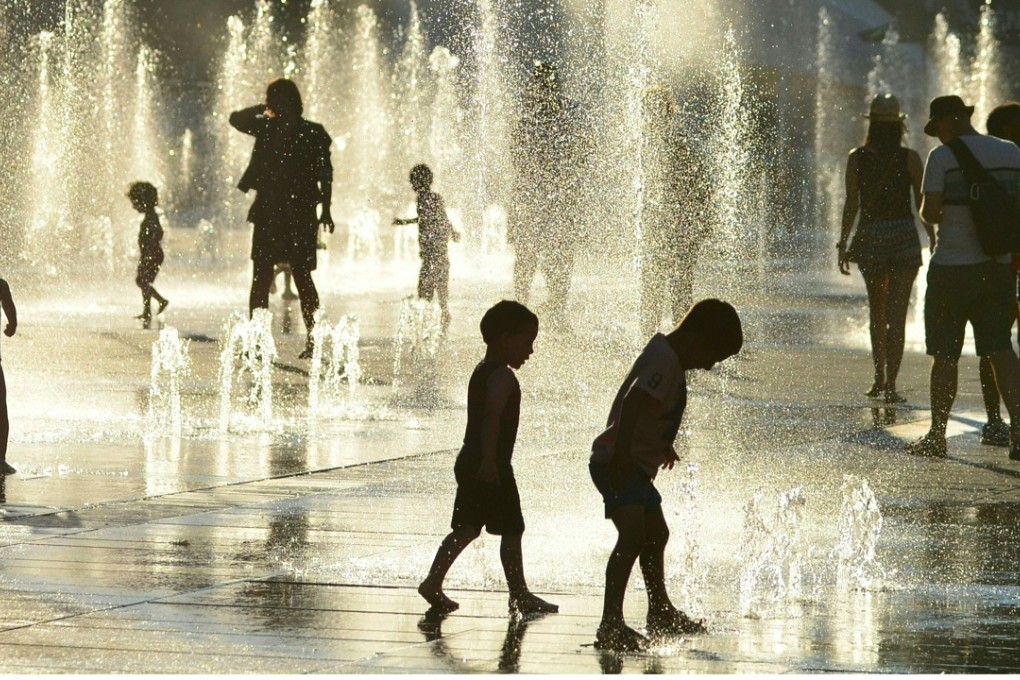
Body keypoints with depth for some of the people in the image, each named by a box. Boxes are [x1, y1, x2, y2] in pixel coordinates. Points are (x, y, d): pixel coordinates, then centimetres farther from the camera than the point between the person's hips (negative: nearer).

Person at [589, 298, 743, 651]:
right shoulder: (665, 361, -19)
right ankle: (611, 623, -35)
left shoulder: (666, 354, 14)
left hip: (637, 466, 11)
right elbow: (633, 403, -32)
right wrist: (621, 454, -39)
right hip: (617, 463, -11)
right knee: (633, 535, -25)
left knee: (656, 535, 25)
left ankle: (661, 615, 44)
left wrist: (664, 446, 43)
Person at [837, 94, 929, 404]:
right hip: (904, 237, -2)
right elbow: (923, 205, -2)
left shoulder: (857, 158, -2)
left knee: (877, 312, 19)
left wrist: (843, 245, 5)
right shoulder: (910, 159, -5)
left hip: (870, 238, 2)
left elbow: (851, 205, -2)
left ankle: (880, 379, 23)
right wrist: (934, 241, 11)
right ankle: (890, 384, -9)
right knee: (897, 315, -2)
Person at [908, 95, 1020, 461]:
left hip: (952, 267, -4)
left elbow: (931, 213, -14)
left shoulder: (942, 157, -10)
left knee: (944, 355, 6)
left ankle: (937, 436, 15)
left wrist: (927, 211, 7)